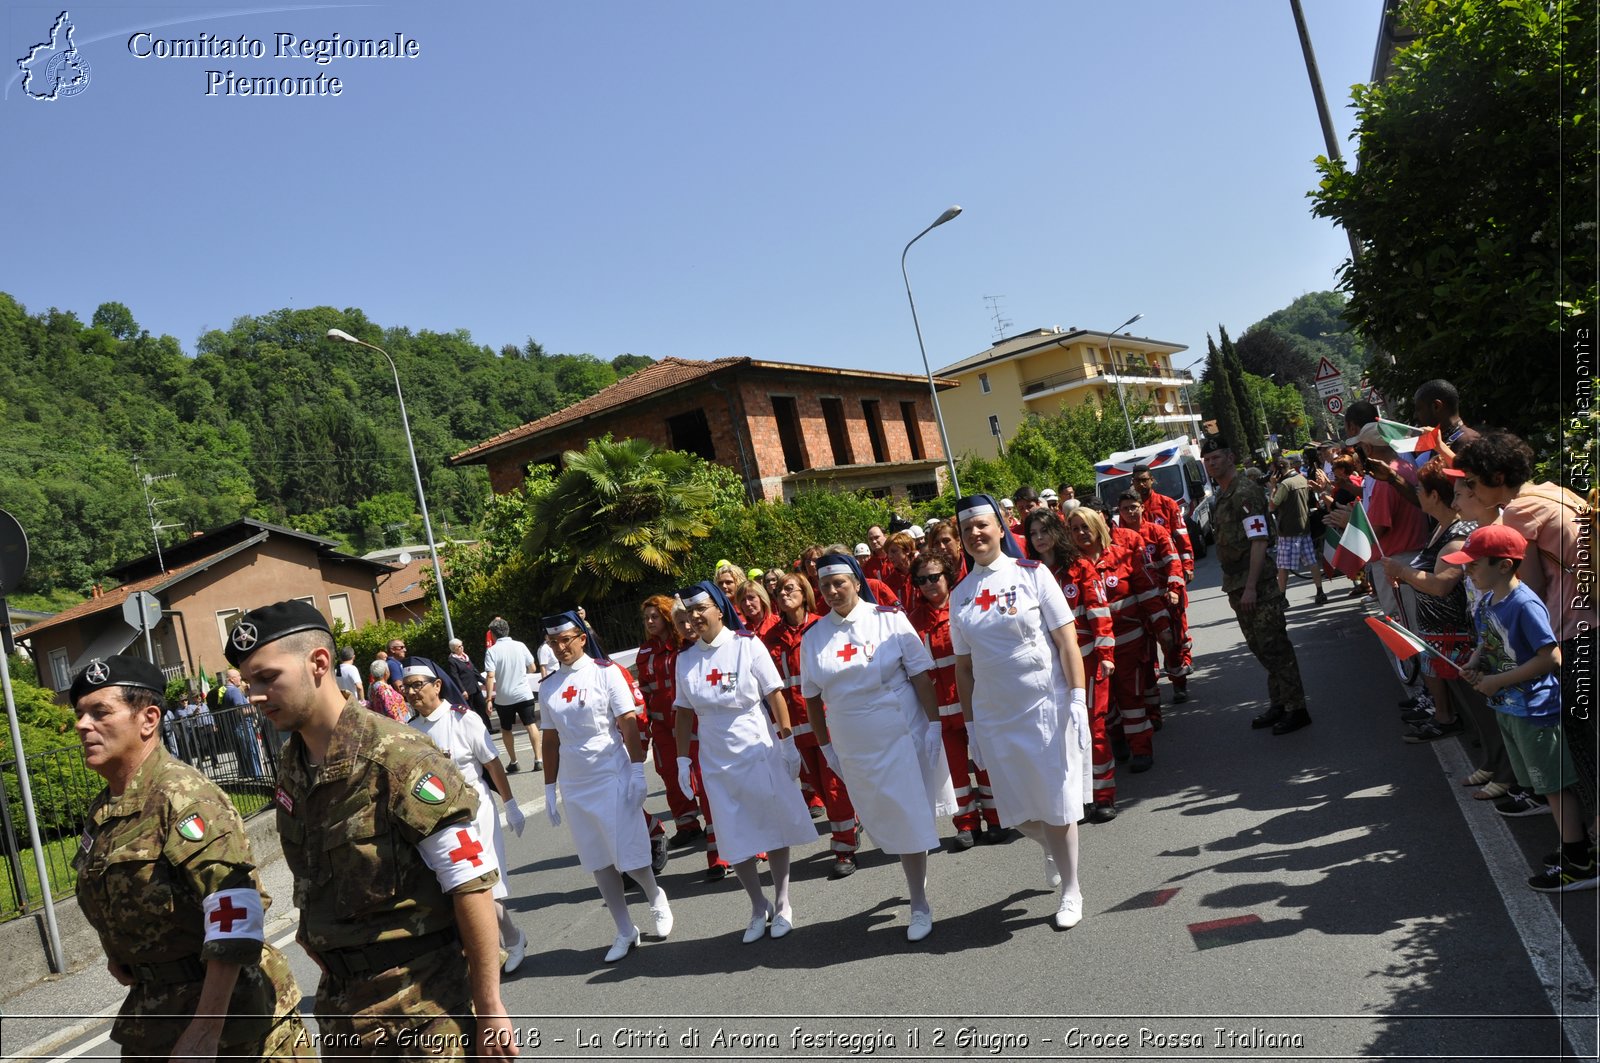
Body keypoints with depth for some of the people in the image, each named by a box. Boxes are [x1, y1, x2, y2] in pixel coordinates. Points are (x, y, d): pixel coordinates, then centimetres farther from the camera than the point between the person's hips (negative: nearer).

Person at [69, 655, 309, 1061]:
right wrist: (118, 952, 9)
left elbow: (236, 914, -27)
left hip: (229, 1006, -7)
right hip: (153, 1011, 8)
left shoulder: (182, 795, -19)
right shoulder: (101, 812, 6)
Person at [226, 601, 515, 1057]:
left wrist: (489, 1006, -17)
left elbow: (471, 882, -19)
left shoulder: (397, 758, -20)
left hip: (424, 1006, -7)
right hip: (342, 1003, 7)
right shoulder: (292, 768, 3)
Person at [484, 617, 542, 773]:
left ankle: (513, 762, 20)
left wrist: (489, 698, -11)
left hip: (503, 698, -1)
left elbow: (490, 676, -15)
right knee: (531, 725, 3)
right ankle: (538, 760, -5)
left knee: (506, 729, 15)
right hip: (524, 694, 1)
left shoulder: (492, 651, -8)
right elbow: (533, 668, 5)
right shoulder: (520, 646, 0)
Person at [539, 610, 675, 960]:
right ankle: (625, 932, 22)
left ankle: (657, 899, 27)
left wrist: (637, 771, -14)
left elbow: (628, 723, -9)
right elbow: (550, 739, 10)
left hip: (612, 776, -4)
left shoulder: (606, 672, -7)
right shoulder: (548, 686, 6)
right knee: (598, 862, 9)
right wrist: (550, 789, 10)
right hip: (574, 785, 4)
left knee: (627, 855, -3)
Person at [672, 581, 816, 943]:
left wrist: (788, 742, -9)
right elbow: (684, 712, 6)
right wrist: (682, 758, 4)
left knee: (774, 828, 6)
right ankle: (759, 907, 25)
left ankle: (782, 904, 25)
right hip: (716, 761, 3)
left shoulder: (747, 645, -9)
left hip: (760, 753, -3)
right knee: (735, 839, 6)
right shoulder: (685, 658, 1)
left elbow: (775, 695, -7)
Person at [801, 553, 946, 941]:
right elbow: (812, 698, 8)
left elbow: (921, 675, -6)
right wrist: (825, 746, 8)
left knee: (909, 817, -1)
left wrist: (934, 723, -9)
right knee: (886, 822, 10)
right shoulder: (813, 636, 1)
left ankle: (919, 904, 12)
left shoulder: (889, 618, -6)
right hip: (853, 746, 3)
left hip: (901, 735, -3)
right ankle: (916, 886, 32)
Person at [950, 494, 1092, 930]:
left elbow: (1067, 642, -7)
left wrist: (1077, 698, -14)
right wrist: (970, 723, 8)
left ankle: (1071, 890, 21)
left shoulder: (1032, 574, -5)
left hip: (1047, 706, -3)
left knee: (1056, 803, 2)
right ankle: (1053, 849, 42)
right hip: (995, 715, 3)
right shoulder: (960, 594, 4)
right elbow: (963, 667, 8)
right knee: (1019, 810, 9)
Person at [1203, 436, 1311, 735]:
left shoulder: (1245, 491, -14)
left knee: (1274, 646, -5)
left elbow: (1259, 540, -19)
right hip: (1236, 583, 9)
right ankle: (1278, 704, 25)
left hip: (1257, 583, -9)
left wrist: (1250, 587, -23)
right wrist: (1233, 587, 17)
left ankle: (1296, 709, 4)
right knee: (1260, 646, 15)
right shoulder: (1221, 495, 15)